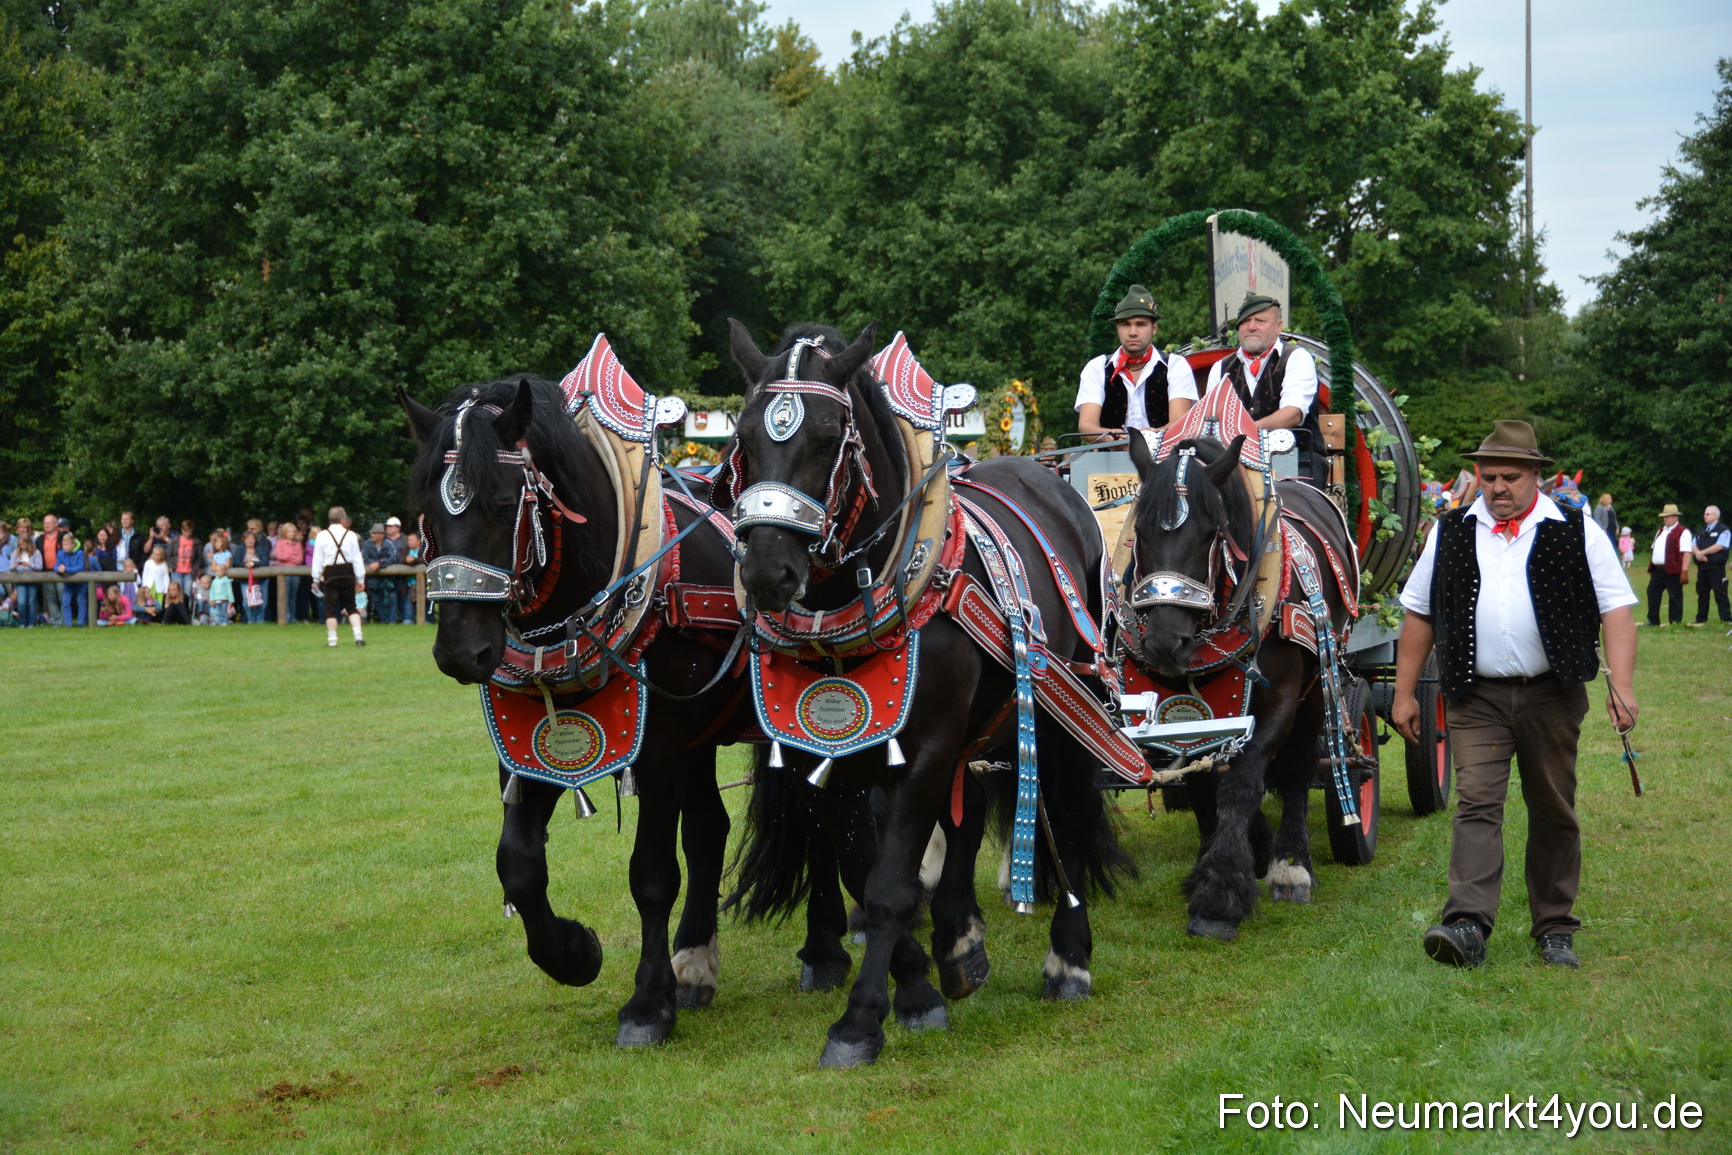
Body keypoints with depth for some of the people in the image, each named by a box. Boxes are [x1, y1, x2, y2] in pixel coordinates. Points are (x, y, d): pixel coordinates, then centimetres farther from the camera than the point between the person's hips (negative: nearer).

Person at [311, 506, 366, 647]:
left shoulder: (322, 536, -5)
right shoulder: (350, 535, -3)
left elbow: (318, 559, -1)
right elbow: (357, 558, 0)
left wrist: (316, 579, 7)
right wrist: (360, 579, 8)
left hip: (330, 573, -1)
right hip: (348, 572, 1)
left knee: (331, 607, 5)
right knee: (351, 606, 10)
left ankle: (332, 639, 4)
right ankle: (358, 636, -2)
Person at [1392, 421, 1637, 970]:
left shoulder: (1574, 531, 2)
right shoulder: (1451, 533, 8)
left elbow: (1616, 609, -2)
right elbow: (1419, 614, 12)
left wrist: (1621, 684, -14)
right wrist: (1404, 692, 8)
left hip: (1552, 696, 0)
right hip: (1477, 698, 0)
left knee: (1554, 813, 7)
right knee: (1476, 803, -12)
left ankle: (1555, 929, 18)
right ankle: (1468, 925, -22)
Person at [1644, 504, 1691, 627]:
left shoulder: (1682, 532, -7)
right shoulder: (1661, 531, 21)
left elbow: (1686, 552, -14)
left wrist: (1684, 571, -21)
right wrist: (1651, 568, 20)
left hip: (1672, 571, -8)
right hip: (1657, 569, 8)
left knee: (1675, 596, -1)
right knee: (1652, 593, 8)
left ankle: (1675, 621, 4)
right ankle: (1653, 620, 15)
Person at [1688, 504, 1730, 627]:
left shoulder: (1723, 531, -3)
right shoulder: (1702, 531, 19)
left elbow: (1719, 546, -16)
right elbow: (1693, 546, 11)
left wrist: (1701, 552, -12)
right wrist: (1698, 553, -11)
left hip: (1716, 569, -7)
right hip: (1702, 568, 7)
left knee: (1720, 594, -8)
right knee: (1702, 594, 10)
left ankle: (1726, 620, -5)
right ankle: (1701, 620, 18)